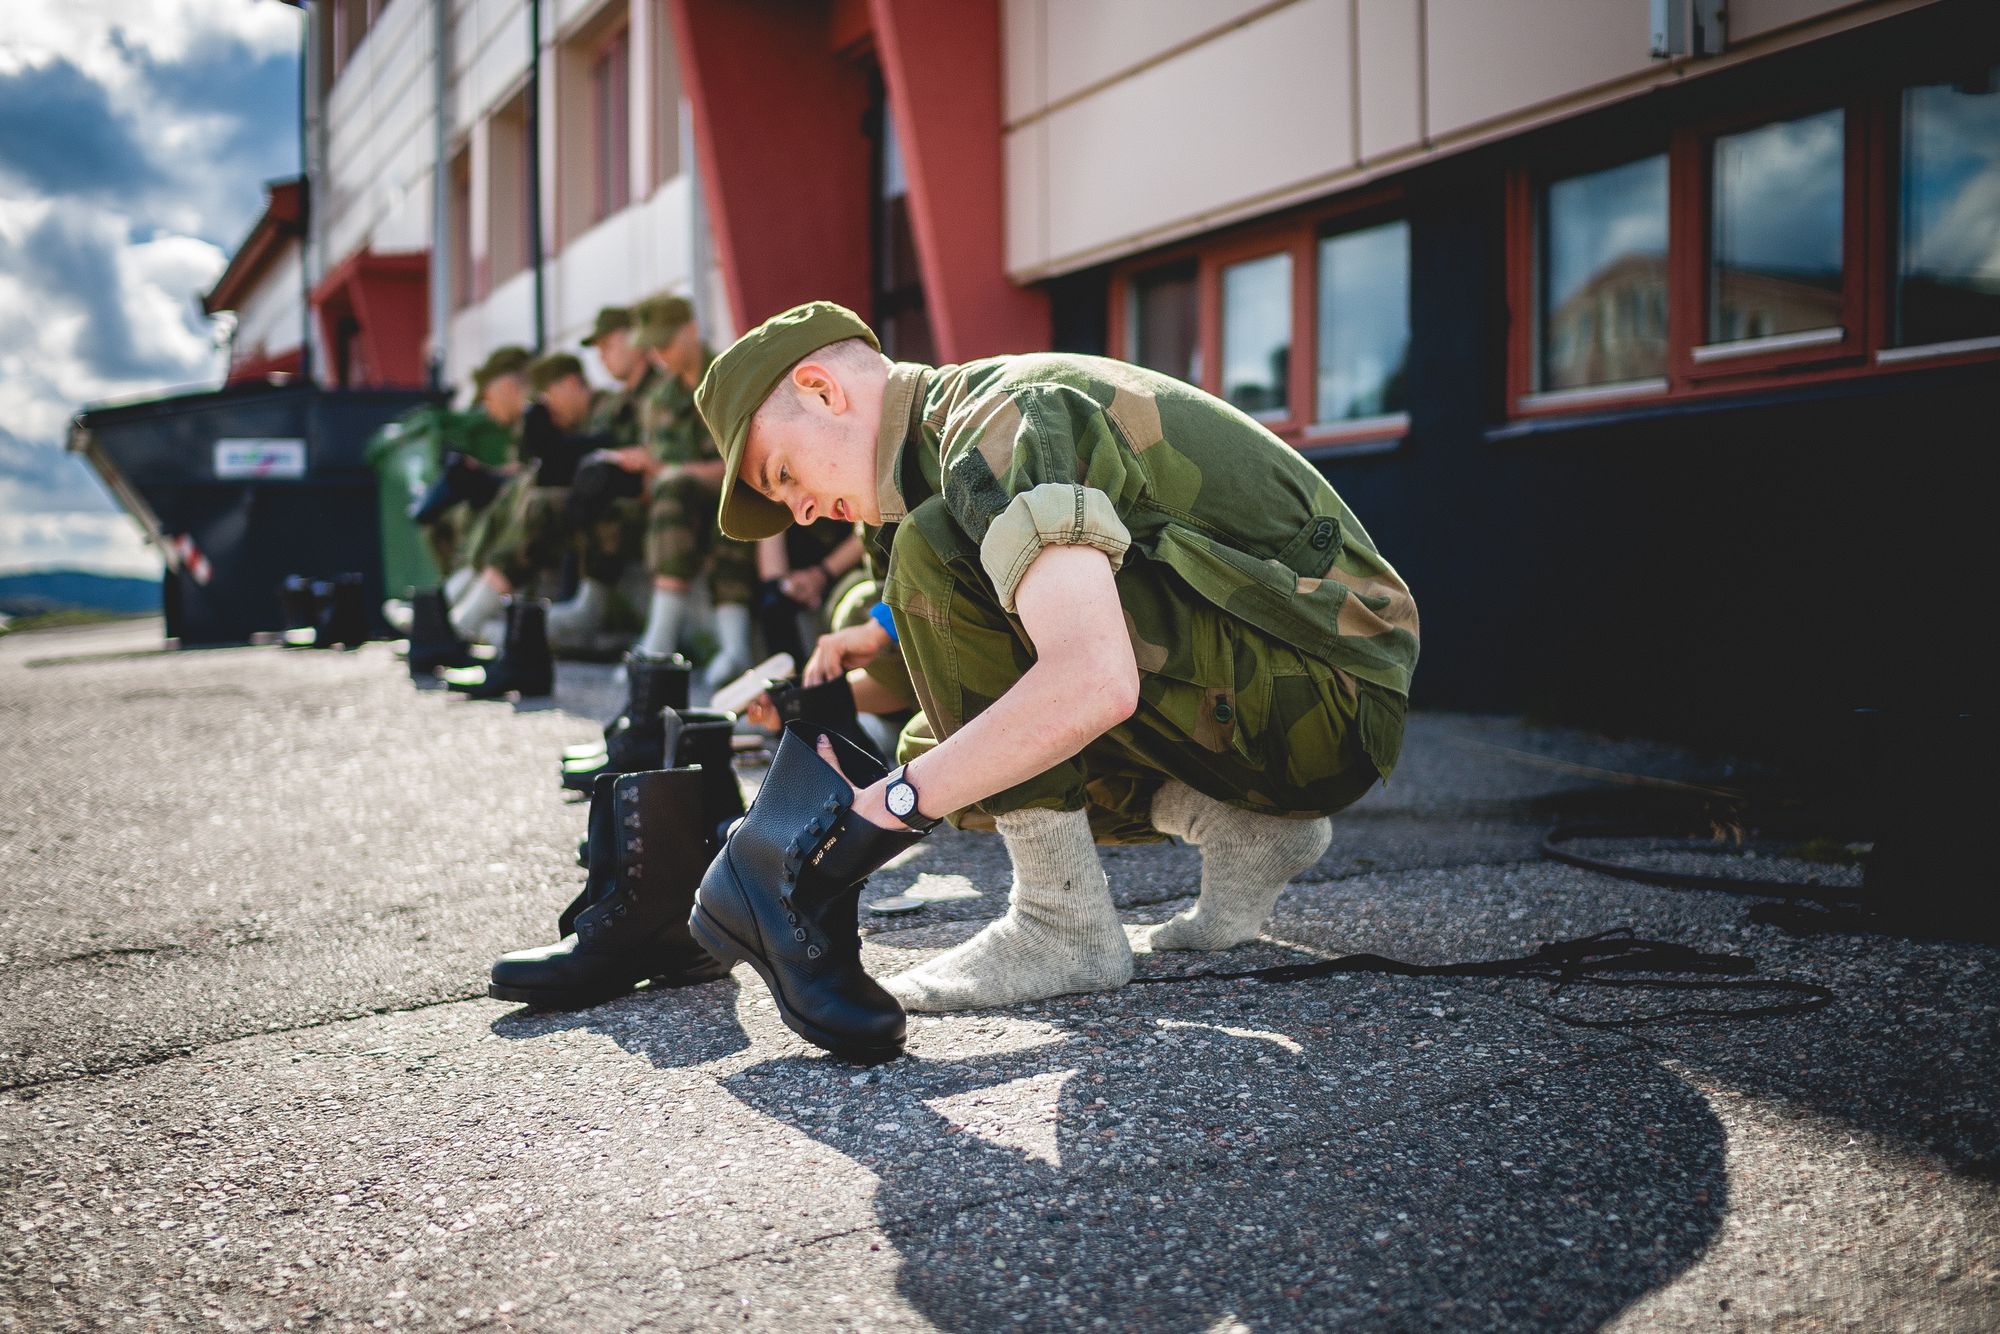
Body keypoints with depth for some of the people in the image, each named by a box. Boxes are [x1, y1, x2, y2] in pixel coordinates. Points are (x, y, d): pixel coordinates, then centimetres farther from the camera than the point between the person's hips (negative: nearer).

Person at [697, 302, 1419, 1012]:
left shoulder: (1000, 426, -19)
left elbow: (1094, 683, -34)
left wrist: (892, 803, -27)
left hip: (1331, 693, -10)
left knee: (939, 554, -20)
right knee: (934, 748, 12)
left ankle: (1064, 923, -15)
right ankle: (1244, 827, 5)